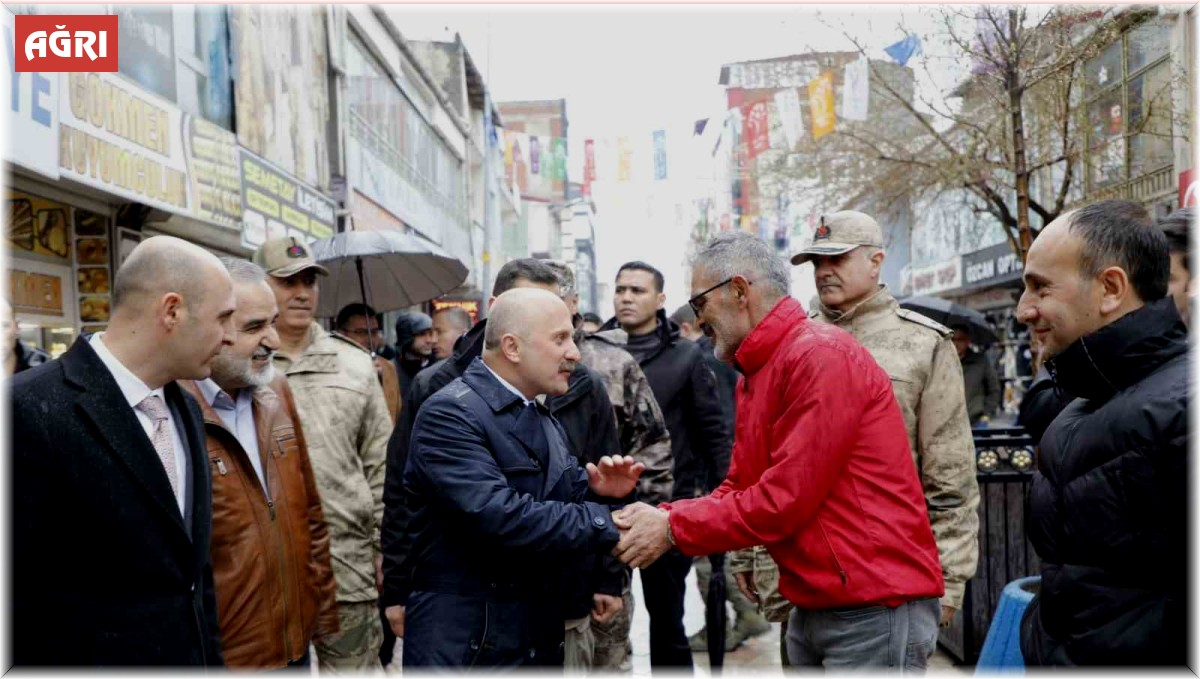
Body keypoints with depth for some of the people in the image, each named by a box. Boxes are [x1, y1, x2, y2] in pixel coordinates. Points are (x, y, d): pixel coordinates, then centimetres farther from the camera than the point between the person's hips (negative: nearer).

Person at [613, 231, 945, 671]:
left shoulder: (822, 355, -18)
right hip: (812, 610, 8)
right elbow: (737, 491, 10)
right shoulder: (753, 377, 11)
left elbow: (786, 500, -20)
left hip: (876, 609, -8)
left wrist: (673, 528, -13)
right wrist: (659, 517, -7)